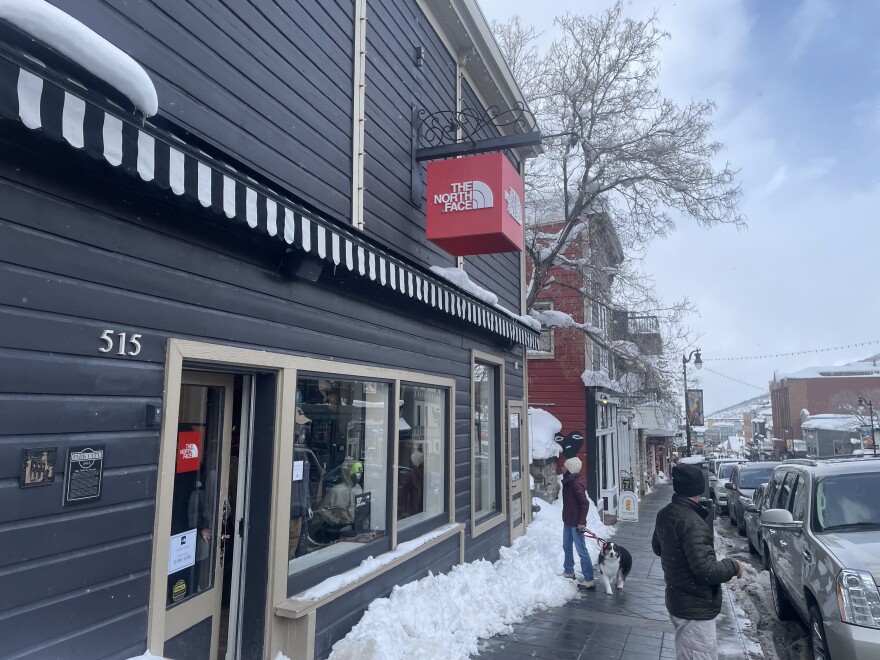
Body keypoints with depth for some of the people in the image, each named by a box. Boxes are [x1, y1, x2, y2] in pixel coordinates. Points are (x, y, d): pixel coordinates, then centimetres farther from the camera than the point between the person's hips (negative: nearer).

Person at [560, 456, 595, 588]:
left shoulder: (576, 484, -23)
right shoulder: (568, 481, 7)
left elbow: (584, 503, -25)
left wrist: (581, 522, -24)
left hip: (576, 522, -10)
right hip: (568, 520, 10)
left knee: (581, 550, -5)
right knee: (567, 546, 21)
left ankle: (589, 579, 1)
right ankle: (569, 571, 37)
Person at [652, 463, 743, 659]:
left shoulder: (665, 514, 1)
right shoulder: (692, 523, -28)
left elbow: (657, 548, 17)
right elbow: (706, 571, -28)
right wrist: (733, 566, -12)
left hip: (676, 601, 9)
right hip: (695, 609, -9)